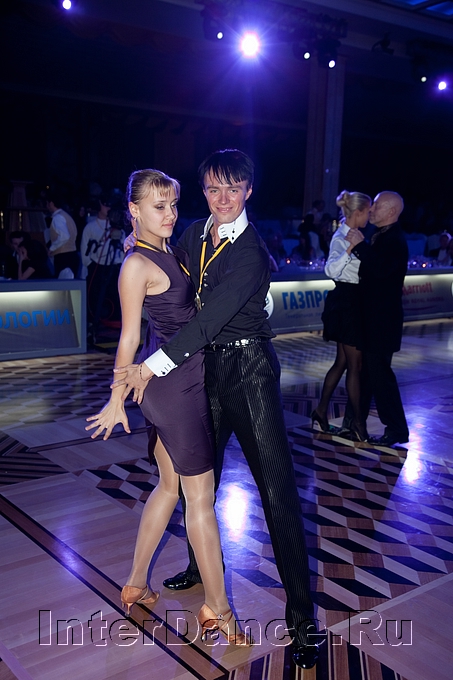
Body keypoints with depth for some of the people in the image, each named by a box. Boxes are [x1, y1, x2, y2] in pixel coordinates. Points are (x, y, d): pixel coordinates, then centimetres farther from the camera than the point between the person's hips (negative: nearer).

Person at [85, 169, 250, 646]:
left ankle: (136, 584, 35)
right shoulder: (137, 265, -15)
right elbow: (129, 338, -13)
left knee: (170, 484, 19)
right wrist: (117, 401, -7)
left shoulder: (170, 253, 11)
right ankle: (217, 609, 16)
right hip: (173, 384, -9)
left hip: (180, 380, 9)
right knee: (200, 494, 1)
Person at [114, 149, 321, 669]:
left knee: (276, 486, -7)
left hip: (249, 371, -7)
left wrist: (153, 365, -27)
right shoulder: (193, 235, 4)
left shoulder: (252, 252, -18)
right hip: (206, 367, 7)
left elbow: (211, 318, -26)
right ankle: (200, 566, 44)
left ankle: (301, 616, 3)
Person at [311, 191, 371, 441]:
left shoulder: (352, 236, 12)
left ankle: (321, 410, 22)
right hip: (345, 303, -10)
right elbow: (331, 270, -32)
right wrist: (350, 248, -39)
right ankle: (358, 421, 10)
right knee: (355, 364, -1)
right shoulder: (340, 238, -15)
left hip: (352, 303, 10)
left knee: (342, 361, 14)